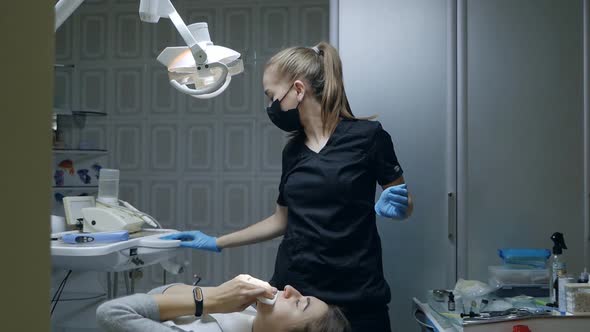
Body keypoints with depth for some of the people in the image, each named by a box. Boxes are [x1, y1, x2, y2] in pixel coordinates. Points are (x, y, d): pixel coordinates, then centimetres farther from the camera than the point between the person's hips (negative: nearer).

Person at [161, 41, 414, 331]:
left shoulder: (366, 135, -9)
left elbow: (405, 205, 0)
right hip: (292, 286, 4)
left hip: (354, 295, -4)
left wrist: (389, 208, -21)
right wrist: (217, 243, 16)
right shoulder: (292, 151, 7)